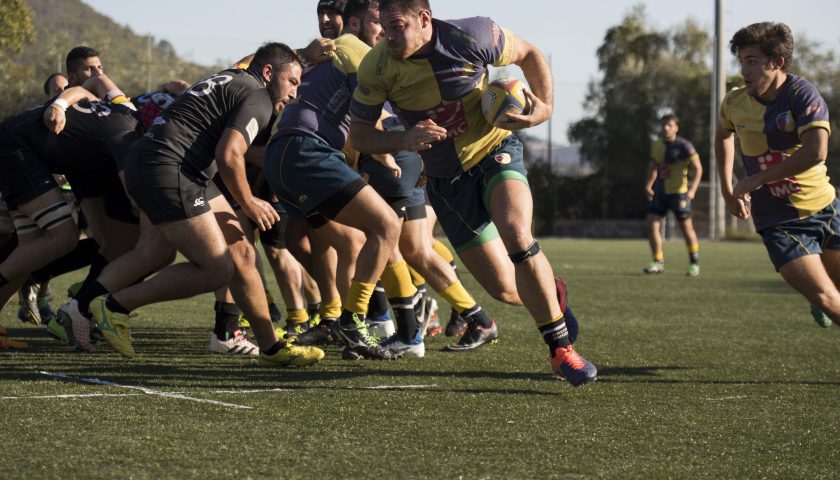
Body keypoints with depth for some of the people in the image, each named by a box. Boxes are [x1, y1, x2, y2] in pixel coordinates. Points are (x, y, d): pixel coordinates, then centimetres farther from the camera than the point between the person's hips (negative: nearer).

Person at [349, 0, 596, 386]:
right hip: (445, 179, 2)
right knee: (504, 288, -1)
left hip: (495, 151, -2)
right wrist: (404, 141, -24)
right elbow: (359, 133, -5)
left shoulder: (471, 36, -18)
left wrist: (545, 105, -16)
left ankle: (560, 349, -21)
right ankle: (550, 295, 37)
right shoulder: (377, 67, -15)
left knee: (516, 235, -32)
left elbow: (529, 55, 0)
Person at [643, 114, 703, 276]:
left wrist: (692, 190, -22)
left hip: (678, 192, -6)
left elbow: (698, 168, -10)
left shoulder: (683, 146, -9)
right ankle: (658, 263, 4)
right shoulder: (656, 146, 10)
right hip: (660, 192, 6)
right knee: (652, 224, -4)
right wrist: (648, 185, 10)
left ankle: (694, 264, 12)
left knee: (686, 226, -1)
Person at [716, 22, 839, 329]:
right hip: (778, 221, 1)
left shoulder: (802, 94, -15)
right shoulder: (734, 102, -3)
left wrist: (757, 180, -24)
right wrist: (727, 190, 15)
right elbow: (723, 135, 22)